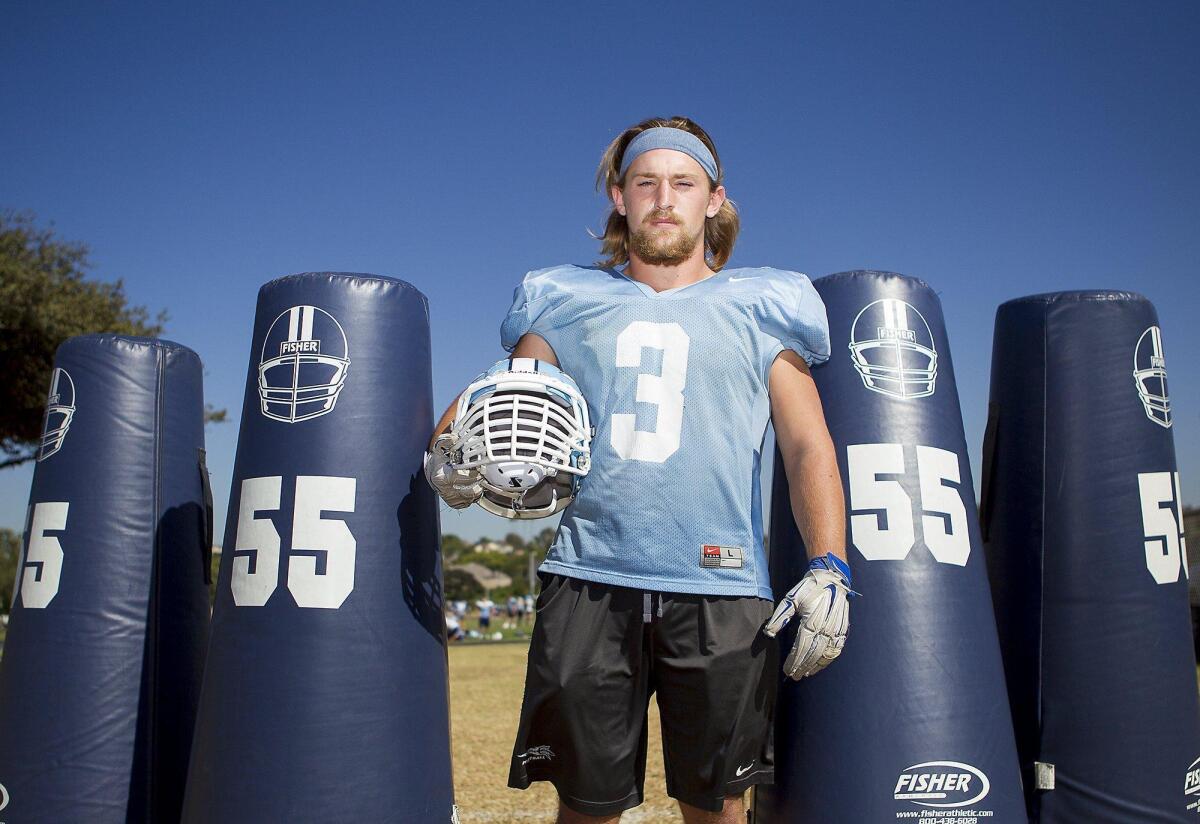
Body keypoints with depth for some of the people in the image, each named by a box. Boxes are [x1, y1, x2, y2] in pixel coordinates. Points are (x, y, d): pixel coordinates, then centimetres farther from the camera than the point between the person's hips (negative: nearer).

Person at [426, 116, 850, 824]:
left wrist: (829, 566, -6)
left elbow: (809, 446, 7)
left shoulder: (760, 309, 11)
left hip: (719, 588, 0)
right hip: (590, 580, 1)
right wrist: (447, 456, -7)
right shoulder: (570, 304, 14)